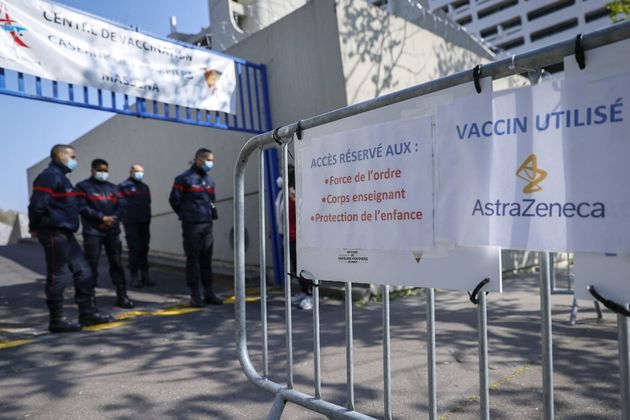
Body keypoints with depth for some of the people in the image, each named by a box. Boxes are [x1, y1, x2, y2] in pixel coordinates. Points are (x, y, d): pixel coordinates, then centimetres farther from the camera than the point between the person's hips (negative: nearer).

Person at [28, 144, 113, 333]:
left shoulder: (61, 177, 20)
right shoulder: (49, 176, -12)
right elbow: (37, 205, -19)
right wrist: (35, 228, -9)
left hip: (66, 234, 10)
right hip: (54, 234, -10)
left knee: (82, 271, 10)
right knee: (57, 276, -3)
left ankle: (87, 312, 16)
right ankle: (57, 320, 7)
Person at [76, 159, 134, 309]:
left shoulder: (113, 187, 17)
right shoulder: (83, 186, 3)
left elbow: (121, 205, 6)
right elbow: (83, 208, -9)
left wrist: (112, 219, -10)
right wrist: (102, 218, -15)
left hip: (112, 231, 4)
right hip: (92, 232, -4)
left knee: (117, 263, 5)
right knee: (91, 265, -3)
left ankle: (122, 296, 11)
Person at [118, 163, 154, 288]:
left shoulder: (145, 187, 17)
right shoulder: (123, 186, -2)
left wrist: (148, 218, 13)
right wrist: (124, 217, -13)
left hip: (144, 223, 6)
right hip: (131, 223, -6)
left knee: (144, 249, 8)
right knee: (134, 250, -4)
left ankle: (145, 275, 14)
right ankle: (134, 277, 4)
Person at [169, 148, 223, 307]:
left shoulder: (209, 180, 14)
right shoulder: (184, 179, -7)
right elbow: (174, 200, -4)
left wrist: (211, 213, 11)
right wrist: (186, 215, 3)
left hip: (207, 224, 6)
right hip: (191, 225, -6)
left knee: (206, 260, 9)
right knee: (193, 260, 1)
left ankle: (209, 293, 16)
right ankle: (195, 295, 8)